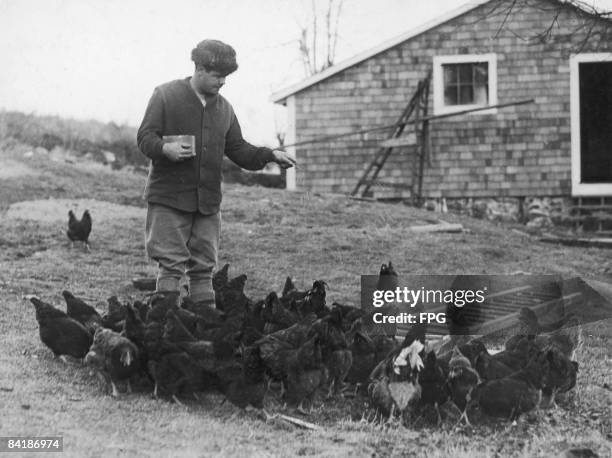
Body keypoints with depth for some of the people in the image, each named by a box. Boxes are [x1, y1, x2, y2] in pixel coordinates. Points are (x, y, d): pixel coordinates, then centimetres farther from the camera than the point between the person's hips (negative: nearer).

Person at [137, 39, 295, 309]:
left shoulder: (223, 108, 13)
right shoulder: (166, 95, -3)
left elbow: (238, 149, 16)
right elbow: (145, 137, -4)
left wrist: (270, 155, 1)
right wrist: (165, 148, -25)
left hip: (207, 201, 5)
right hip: (169, 198, -5)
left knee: (204, 268, 7)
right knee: (171, 266, -6)